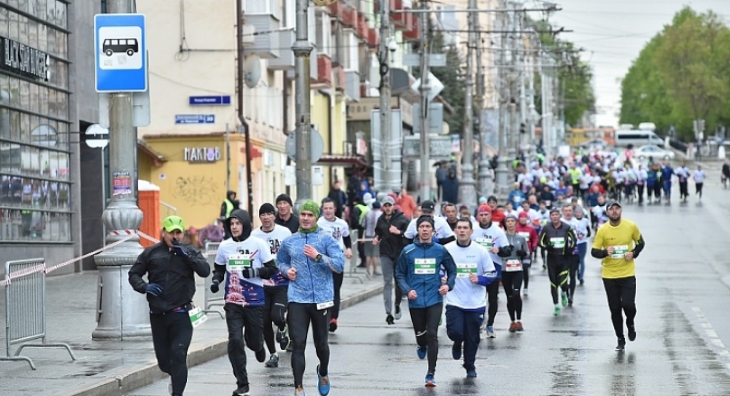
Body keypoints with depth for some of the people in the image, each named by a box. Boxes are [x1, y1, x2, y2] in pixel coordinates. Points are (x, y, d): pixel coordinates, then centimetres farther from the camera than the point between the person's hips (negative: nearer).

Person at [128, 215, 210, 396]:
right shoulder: (151, 252, 6)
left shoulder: (190, 252, 4)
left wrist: (187, 256, -19)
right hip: (157, 313, 3)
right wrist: (144, 287, -9)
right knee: (163, 358, 12)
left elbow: (205, 271, -10)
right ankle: (175, 376, 43)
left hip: (180, 314, -2)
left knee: (178, 355, -14)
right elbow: (134, 274, 10)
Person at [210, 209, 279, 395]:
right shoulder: (224, 246, 4)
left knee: (253, 340, 7)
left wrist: (254, 272, -20)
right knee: (235, 341, -9)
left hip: (255, 301, -2)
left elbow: (272, 269, -3)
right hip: (233, 302, 2)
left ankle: (258, 347, 48)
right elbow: (219, 269, 16)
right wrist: (216, 280, -4)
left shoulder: (258, 244, -5)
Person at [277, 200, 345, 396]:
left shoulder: (326, 239, -1)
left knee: (321, 343, 12)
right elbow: (280, 262, 24)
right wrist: (286, 270, 2)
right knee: (298, 344, -9)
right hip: (297, 299, 1)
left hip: (321, 299, -1)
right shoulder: (289, 242, 8)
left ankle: (323, 373, 42)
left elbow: (339, 264, -9)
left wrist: (318, 257, -21)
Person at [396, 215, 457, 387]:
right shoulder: (408, 251, -1)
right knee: (420, 334, 13)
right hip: (416, 301, 1)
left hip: (434, 300, -1)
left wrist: (448, 285, -7)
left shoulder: (440, 250, 0)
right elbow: (400, 274, 4)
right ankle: (422, 347, 52)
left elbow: (452, 271, 11)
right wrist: (407, 289, -12)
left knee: (432, 335, -11)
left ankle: (431, 374, -5)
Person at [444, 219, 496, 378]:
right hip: (454, 301, -1)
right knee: (455, 332, -15)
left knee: (472, 338, 7)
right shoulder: (446, 250, -1)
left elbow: (492, 273, 5)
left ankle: (470, 367, 27)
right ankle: (458, 344, 22)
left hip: (475, 303, 1)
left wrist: (479, 279, -13)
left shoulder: (481, 251, -1)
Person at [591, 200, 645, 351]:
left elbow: (640, 243, 10)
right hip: (609, 275, 0)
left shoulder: (631, 226, -4)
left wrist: (634, 253, -9)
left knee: (628, 305, -13)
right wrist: (605, 252, -27)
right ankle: (620, 339, 21)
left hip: (628, 274, 0)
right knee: (615, 309, 4)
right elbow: (594, 251, -6)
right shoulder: (602, 230, -7)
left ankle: (630, 323, 23)